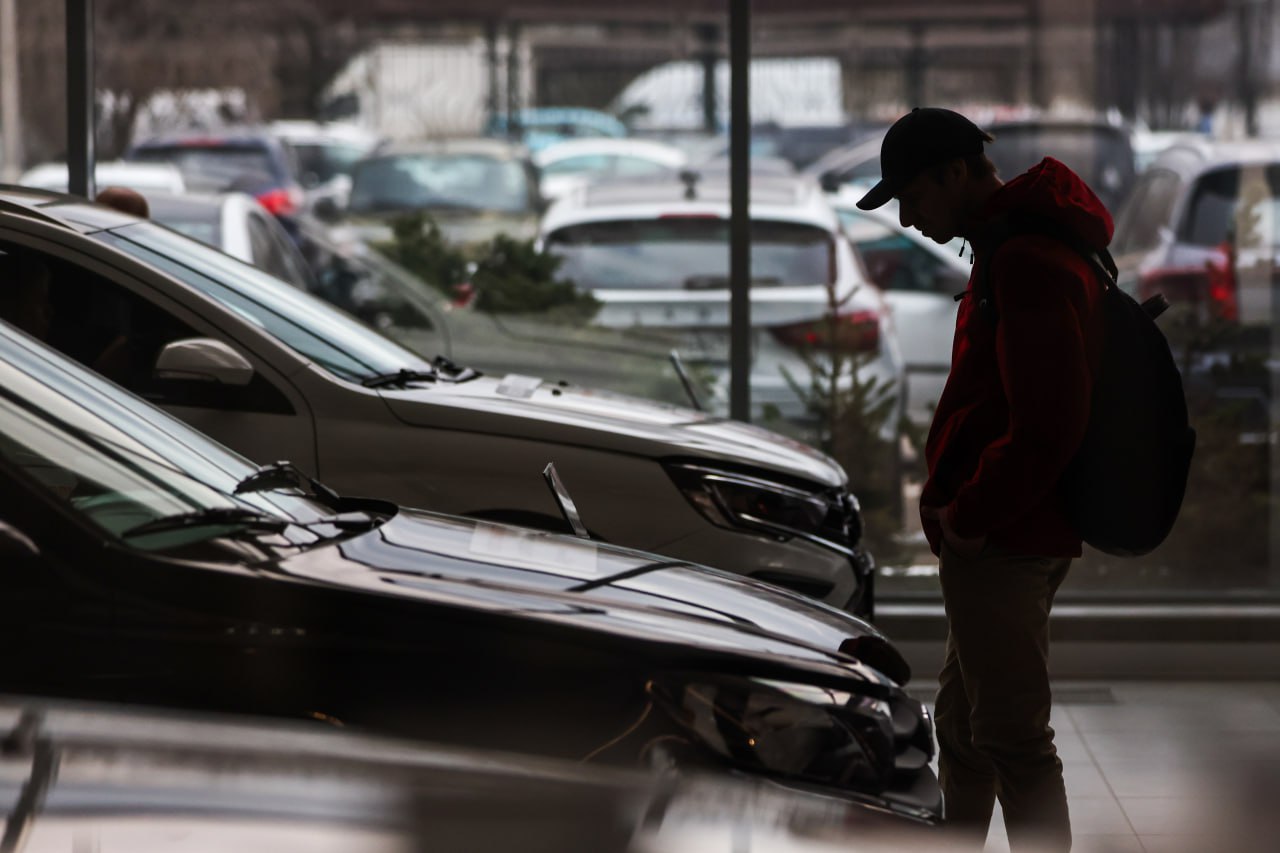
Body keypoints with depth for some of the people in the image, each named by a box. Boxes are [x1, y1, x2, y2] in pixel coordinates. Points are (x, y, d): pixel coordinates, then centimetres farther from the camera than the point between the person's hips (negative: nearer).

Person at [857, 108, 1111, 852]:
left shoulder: (1030, 265, -21)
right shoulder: (1010, 247, 14)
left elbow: (1048, 428, -26)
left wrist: (969, 516, -16)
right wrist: (954, 504, 11)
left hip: (1003, 542, -11)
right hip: (1001, 535, 11)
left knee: (1012, 735, -6)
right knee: (962, 720, 21)